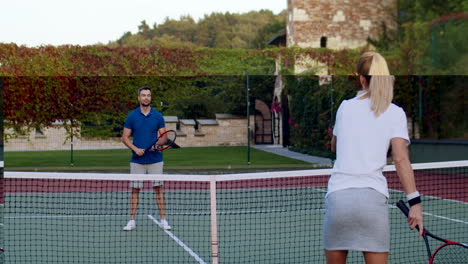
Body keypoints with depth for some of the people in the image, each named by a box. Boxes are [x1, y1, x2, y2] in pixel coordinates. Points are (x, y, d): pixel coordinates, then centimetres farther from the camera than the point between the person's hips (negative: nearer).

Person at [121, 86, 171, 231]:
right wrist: (135, 148, -12)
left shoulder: (158, 116, 3)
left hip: (155, 159, 0)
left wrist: (159, 143, -17)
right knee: (135, 190, 3)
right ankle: (132, 221, 9)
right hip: (137, 160, 0)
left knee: (158, 189, 2)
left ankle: (163, 220, 7)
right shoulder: (132, 116, 2)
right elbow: (125, 137, 3)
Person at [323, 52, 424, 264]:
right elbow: (401, 159, -7)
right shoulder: (395, 113, 5)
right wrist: (414, 201, -10)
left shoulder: (345, 107, 13)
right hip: (372, 196, -2)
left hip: (337, 196, 2)